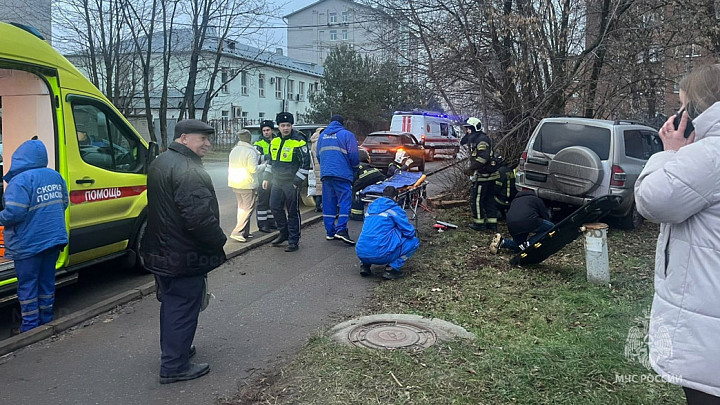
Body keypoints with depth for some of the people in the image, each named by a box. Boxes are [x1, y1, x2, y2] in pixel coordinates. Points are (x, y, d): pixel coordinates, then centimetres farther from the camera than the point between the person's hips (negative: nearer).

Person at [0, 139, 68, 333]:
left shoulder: (20, 181, -19)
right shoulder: (55, 176, 3)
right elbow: (63, 203, 11)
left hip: (29, 244, -7)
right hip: (54, 239, 7)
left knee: (27, 284, 6)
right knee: (47, 281, 18)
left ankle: (30, 326, 13)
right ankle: (46, 320, 28)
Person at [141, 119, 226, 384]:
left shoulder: (160, 163, 11)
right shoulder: (189, 171, -24)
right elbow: (200, 217, -30)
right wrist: (220, 241, -15)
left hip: (161, 251, 10)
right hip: (185, 257, -10)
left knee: (171, 303, 23)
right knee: (183, 307, 2)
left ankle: (173, 349, 40)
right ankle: (174, 366, 13)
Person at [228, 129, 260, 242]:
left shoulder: (233, 150, 11)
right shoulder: (251, 152, -15)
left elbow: (230, 167, 16)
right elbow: (253, 169, -18)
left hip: (234, 183, 8)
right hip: (247, 184, -8)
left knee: (241, 207, 16)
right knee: (248, 208, -2)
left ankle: (244, 232, 18)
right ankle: (237, 232, -9)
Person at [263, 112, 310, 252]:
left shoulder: (299, 142, -11)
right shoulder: (275, 141, 10)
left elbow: (305, 163, -12)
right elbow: (270, 161, 22)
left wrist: (297, 182, -15)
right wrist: (267, 177, 16)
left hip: (291, 183, -7)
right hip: (277, 182, 7)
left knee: (293, 212, 0)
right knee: (275, 207, 11)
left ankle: (293, 241, 9)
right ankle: (284, 233, 29)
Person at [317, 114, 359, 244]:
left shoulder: (322, 135, 16)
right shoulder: (347, 135, -1)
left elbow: (318, 155, 22)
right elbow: (353, 155, -6)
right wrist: (354, 168, 10)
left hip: (325, 174, 6)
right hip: (342, 174, -5)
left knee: (328, 203, 9)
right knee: (345, 201, -3)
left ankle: (330, 231, 11)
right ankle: (341, 229, -15)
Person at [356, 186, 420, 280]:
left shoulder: (371, 206, 21)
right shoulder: (394, 209, 1)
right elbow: (410, 232, 0)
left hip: (360, 253, 7)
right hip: (380, 254, -7)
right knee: (414, 241, 8)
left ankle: (364, 265, 17)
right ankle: (392, 269, -2)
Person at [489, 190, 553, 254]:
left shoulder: (514, 201, 38)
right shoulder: (536, 200, 25)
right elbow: (545, 216, 24)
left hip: (511, 226, 6)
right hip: (528, 222, -6)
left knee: (519, 248, 26)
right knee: (551, 227, 12)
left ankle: (502, 242, 0)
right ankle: (530, 244, -5)